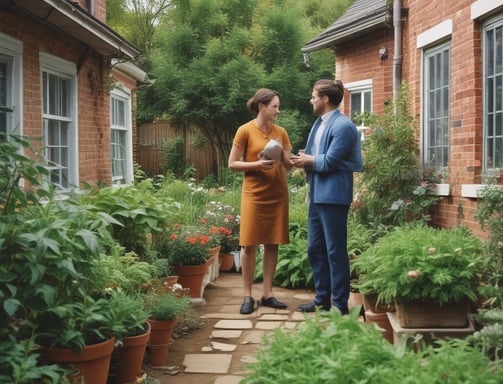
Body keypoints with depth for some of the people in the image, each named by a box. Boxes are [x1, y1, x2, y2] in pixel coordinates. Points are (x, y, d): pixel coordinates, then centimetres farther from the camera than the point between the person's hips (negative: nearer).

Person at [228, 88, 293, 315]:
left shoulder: (280, 132, 8)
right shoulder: (245, 131, -4)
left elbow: (288, 165, 10)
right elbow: (232, 164, -4)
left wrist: (281, 158, -10)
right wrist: (256, 164, -16)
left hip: (278, 194, 4)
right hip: (254, 194, -4)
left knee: (272, 243, 6)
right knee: (249, 244, -1)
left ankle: (267, 294, 13)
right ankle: (248, 296, 6)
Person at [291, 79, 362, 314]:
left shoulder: (343, 126, -14)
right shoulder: (319, 123, 15)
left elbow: (329, 162, -19)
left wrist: (307, 160, -3)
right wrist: (304, 160, -5)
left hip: (333, 196, -9)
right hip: (317, 195, 10)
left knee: (335, 251, -1)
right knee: (315, 249, 14)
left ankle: (340, 304, 9)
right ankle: (322, 298, 26)